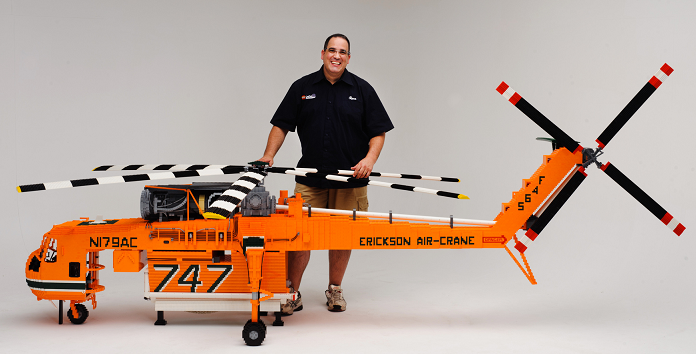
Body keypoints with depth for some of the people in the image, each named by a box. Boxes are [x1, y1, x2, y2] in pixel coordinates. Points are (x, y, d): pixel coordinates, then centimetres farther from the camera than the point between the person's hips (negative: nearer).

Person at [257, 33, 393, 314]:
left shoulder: (362, 90, 4)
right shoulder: (303, 88, 7)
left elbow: (378, 132, 4)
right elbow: (282, 125, 8)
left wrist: (370, 158, -13)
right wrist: (268, 156, -5)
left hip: (350, 179, 0)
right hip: (310, 178, 0)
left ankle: (335, 290, 22)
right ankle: (292, 294, 5)